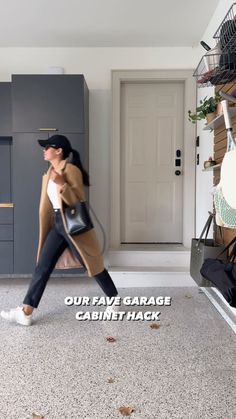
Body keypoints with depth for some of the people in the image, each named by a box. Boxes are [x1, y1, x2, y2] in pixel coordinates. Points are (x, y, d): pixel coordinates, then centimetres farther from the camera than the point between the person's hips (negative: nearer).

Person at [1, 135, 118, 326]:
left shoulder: (71, 169, -13)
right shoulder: (51, 172, 13)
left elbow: (79, 200, -20)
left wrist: (62, 184, -29)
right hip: (57, 224, 8)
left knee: (92, 265, 4)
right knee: (42, 267, 5)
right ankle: (26, 312, 12)